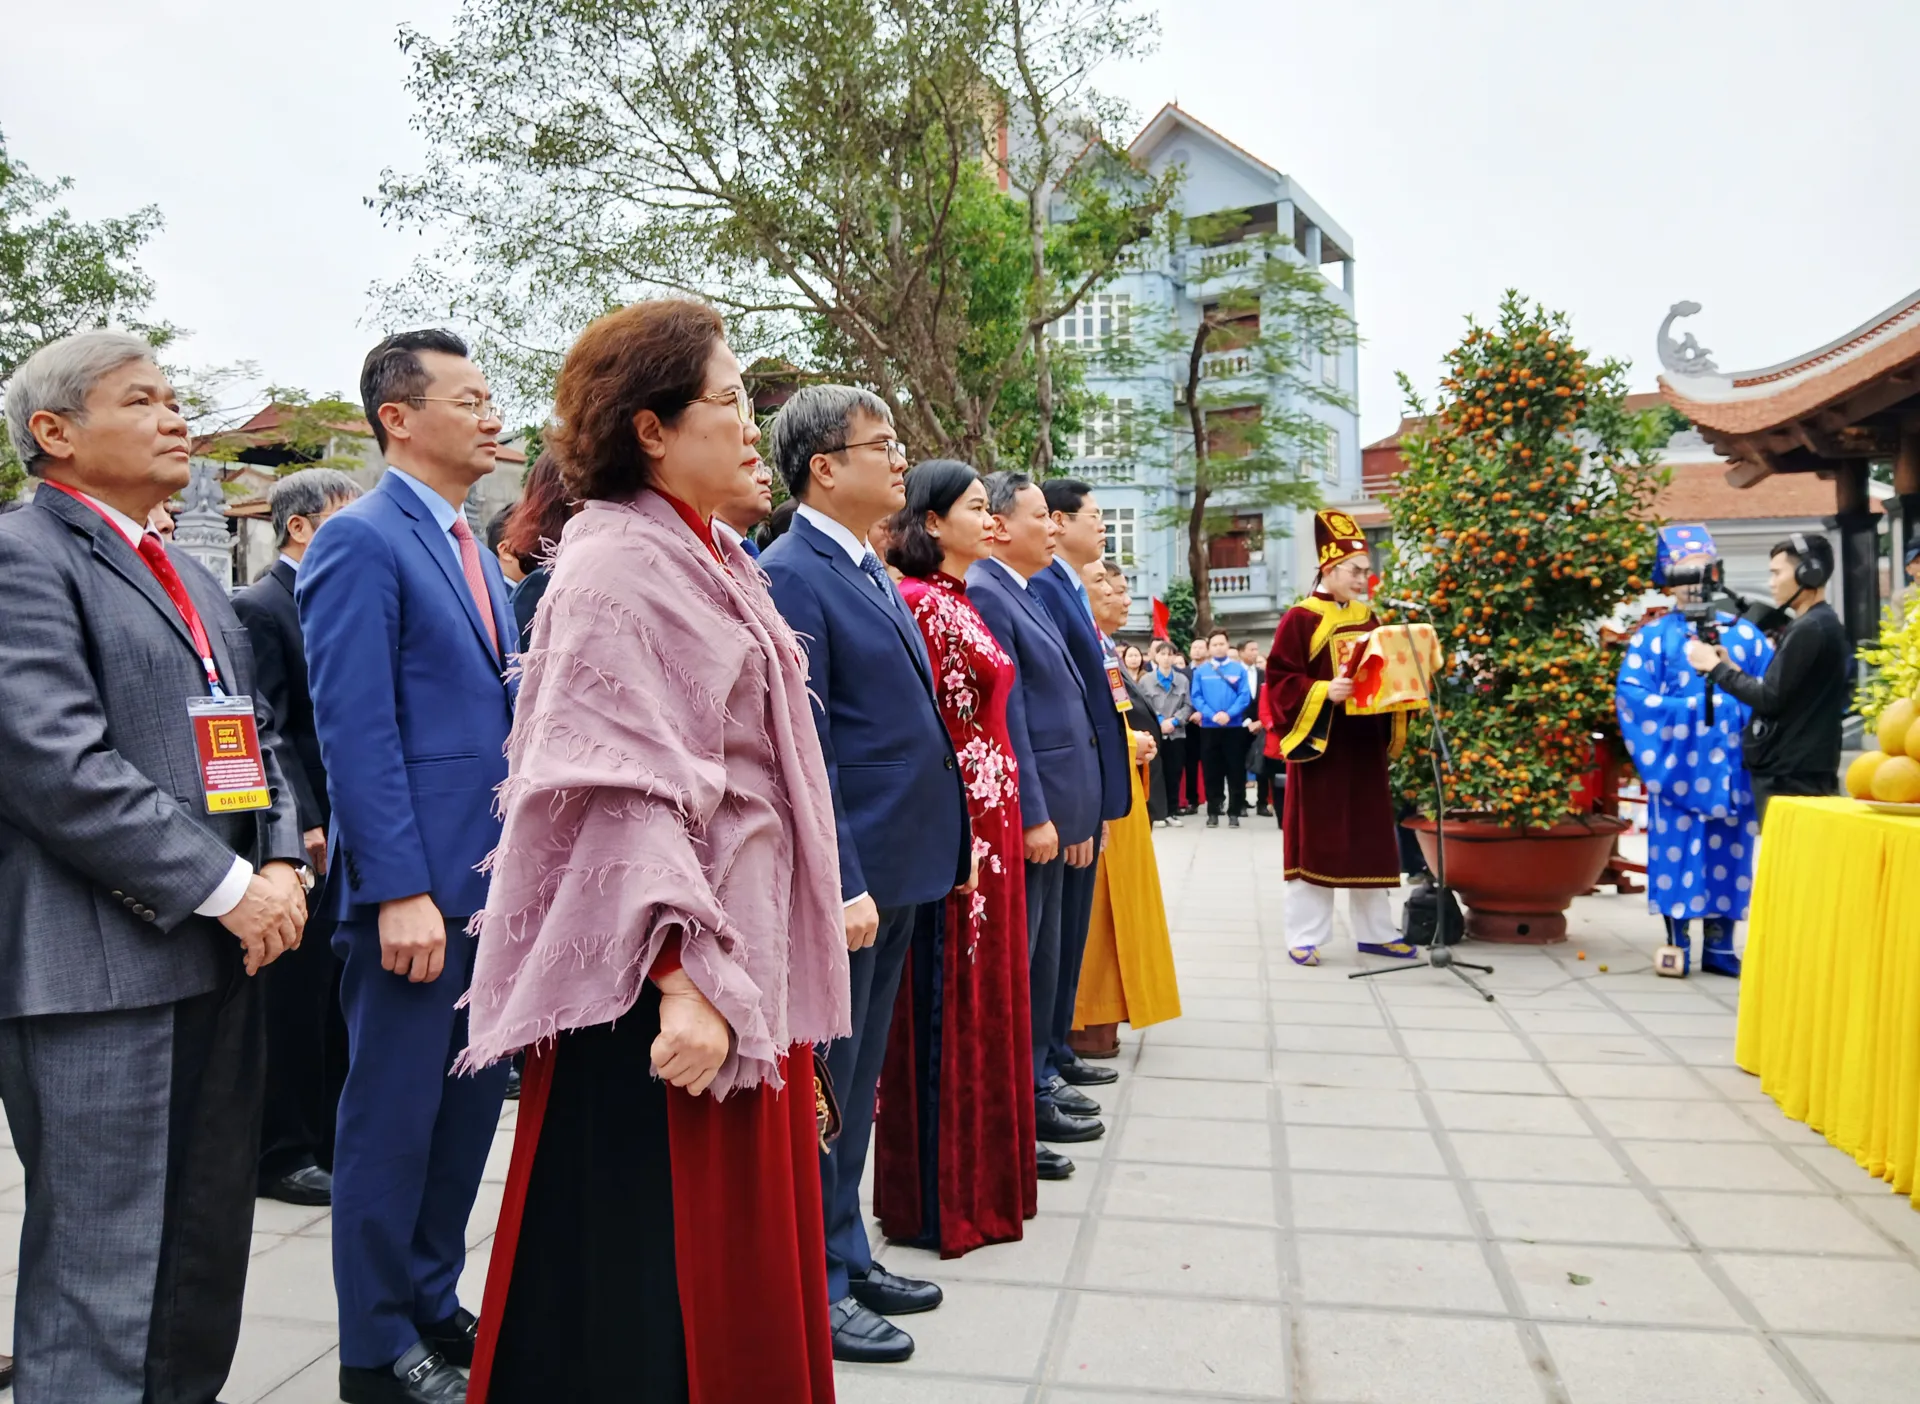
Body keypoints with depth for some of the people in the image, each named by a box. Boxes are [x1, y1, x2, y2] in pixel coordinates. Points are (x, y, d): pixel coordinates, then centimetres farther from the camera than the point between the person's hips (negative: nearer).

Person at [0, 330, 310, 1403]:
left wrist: (283, 864, 1)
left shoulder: (191, 578, 19)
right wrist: (229, 888, -17)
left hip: (221, 952, 8)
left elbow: (252, 733, 18)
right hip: (99, 963, -8)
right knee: (102, 1276, 1)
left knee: (209, 1254, 17)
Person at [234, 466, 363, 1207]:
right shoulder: (258, 608, -10)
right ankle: (282, 1153, 16)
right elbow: (266, 733, -17)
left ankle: (331, 1137, 26)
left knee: (341, 995, 14)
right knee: (294, 998, 2)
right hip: (305, 838, -8)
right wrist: (304, 825, -22)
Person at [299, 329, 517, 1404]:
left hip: (493, 879, 8)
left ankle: (435, 1303, 33)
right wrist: (399, 891, -21)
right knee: (393, 1119, 5)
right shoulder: (361, 541, -10)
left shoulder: (476, 550, 16)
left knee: (471, 1103, 16)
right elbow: (354, 729, -17)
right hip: (415, 886, -8)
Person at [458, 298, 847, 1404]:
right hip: (667, 985, -9)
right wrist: (685, 980, -26)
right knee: (654, 1277, 5)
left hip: (746, 956, 9)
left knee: (741, 1261, 19)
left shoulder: (709, 559, 14)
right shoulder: (617, 567, -14)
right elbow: (623, 797, -22)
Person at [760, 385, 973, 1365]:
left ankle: (847, 1257, 35)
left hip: (899, 868, 9)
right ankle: (814, 1287, 20)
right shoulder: (788, 575, -14)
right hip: (841, 877, -9)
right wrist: (840, 886, -21)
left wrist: (937, 853, 15)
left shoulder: (871, 572, 14)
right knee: (822, 1085, 4)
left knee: (856, 1081, 19)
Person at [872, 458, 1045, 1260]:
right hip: (953, 826, -10)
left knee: (984, 997, 16)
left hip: (990, 818, 10)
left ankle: (982, 1175, 30)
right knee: (946, 1006, 0)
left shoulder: (960, 601, 15)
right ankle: (937, 1200, 13)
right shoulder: (920, 602, -13)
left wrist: (1005, 820, 14)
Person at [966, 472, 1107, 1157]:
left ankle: (1036, 1077, 30)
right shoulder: (984, 594, -14)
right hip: (1024, 816, -10)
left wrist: (1072, 815, 17)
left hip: (1049, 811, 10)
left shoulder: (1026, 597, 17)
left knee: (1041, 956, 17)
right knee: (1014, 959, 1)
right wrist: (1034, 815, -20)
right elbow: (1003, 714, -19)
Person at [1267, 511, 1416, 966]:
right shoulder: (1299, 619, -6)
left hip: (1365, 746, 6)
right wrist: (1325, 692, -24)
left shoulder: (1368, 618, 12)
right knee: (1315, 839, -1)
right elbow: (1281, 680, -11)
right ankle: (1304, 937, 7)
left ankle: (1375, 932, 21)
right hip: (1320, 745, -6)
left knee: (1370, 838, 10)